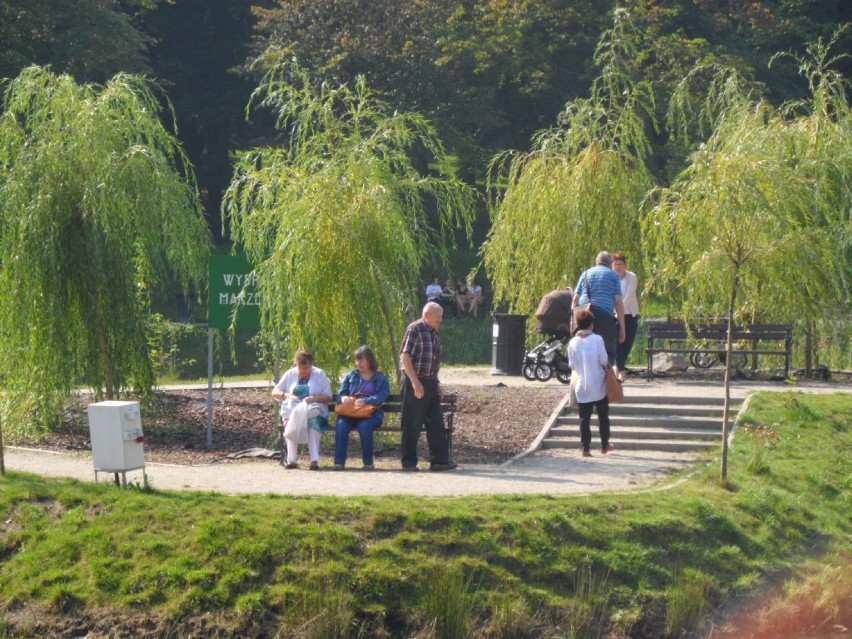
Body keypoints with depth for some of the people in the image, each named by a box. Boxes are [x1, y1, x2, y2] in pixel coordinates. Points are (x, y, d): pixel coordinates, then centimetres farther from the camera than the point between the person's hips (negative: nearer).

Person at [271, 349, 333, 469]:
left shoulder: (320, 374, 10)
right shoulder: (290, 374, 14)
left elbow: (328, 397, 6)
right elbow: (274, 392, 14)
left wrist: (315, 398, -14)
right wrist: (286, 395, -8)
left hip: (314, 411, -1)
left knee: (314, 422, -37)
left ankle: (314, 460, -42)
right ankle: (292, 460, -37)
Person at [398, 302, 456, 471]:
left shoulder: (434, 333, 15)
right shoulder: (414, 329, -10)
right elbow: (405, 357, -16)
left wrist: (437, 384, 20)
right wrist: (415, 383, -21)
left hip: (431, 383, 8)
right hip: (415, 382, -8)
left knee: (436, 423, 5)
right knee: (412, 425, -1)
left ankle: (439, 460, 7)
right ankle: (409, 462, 6)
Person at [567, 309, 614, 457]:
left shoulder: (573, 342, -3)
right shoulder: (597, 339, -11)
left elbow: (572, 365, 3)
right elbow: (604, 360, -11)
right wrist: (607, 367, 11)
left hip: (582, 387, 1)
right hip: (599, 386, -1)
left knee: (584, 419, 3)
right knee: (603, 417, 14)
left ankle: (586, 448, -2)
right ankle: (605, 445, 22)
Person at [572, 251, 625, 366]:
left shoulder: (585, 274, 21)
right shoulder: (613, 275, 11)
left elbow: (575, 299, 14)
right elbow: (618, 302, 2)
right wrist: (622, 327, 2)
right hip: (604, 316, -3)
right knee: (608, 355, -1)